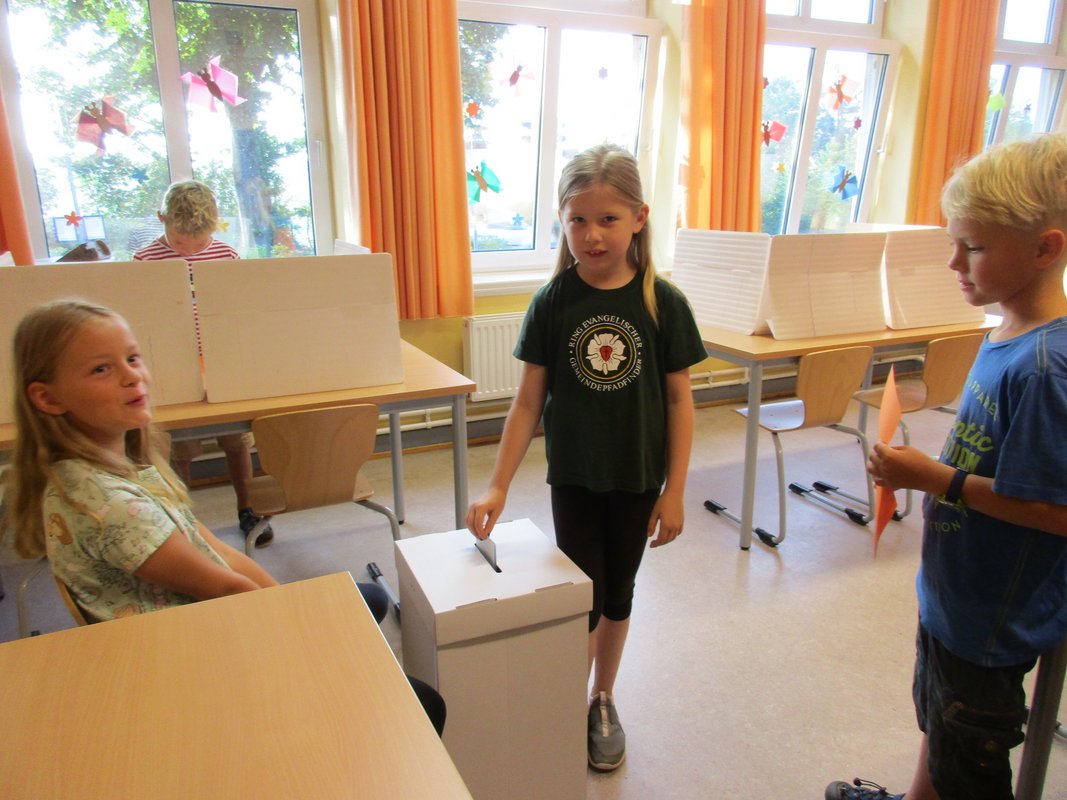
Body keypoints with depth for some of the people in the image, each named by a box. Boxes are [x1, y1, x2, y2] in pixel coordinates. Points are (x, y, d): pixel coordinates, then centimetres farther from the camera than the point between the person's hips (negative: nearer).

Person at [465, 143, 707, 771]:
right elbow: (530, 399, -6)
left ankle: (604, 702, 39)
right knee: (583, 599, 6)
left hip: (638, 476, 1)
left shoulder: (662, 302, -10)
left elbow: (679, 399, -4)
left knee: (618, 594, 17)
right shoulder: (553, 303, -9)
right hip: (574, 475, -1)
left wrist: (675, 490, -5)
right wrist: (498, 487, -8)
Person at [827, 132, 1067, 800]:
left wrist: (940, 481, -25)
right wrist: (925, 469, 5)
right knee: (937, 720, 31)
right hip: (955, 592, 9)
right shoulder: (1010, 334, -1)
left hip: (994, 617, -9)